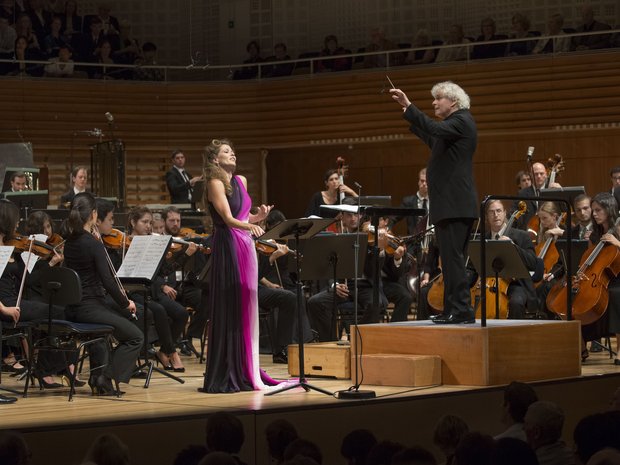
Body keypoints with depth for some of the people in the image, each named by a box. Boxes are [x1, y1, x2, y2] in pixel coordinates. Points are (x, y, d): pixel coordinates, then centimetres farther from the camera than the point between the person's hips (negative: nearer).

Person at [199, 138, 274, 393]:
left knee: (246, 310, 9)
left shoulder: (241, 181, 15)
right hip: (227, 247, -8)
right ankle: (224, 378, -3)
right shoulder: (215, 183, -8)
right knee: (228, 311, -6)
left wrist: (258, 217, 0)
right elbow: (228, 218, -20)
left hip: (246, 247, 8)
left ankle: (245, 372, 17)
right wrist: (249, 226, -37)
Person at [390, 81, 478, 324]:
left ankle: (461, 310, -14)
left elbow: (434, 129, -27)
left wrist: (408, 106, -30)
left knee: (453, 256, -12)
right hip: (451, 205, 11)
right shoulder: (455, 122, 22)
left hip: (454, 205, -11)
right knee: (452, 258, 11)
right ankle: (453, 309, 14)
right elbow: (433, 140, 35)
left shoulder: (461, 120, -9)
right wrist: (410, 115, 33)